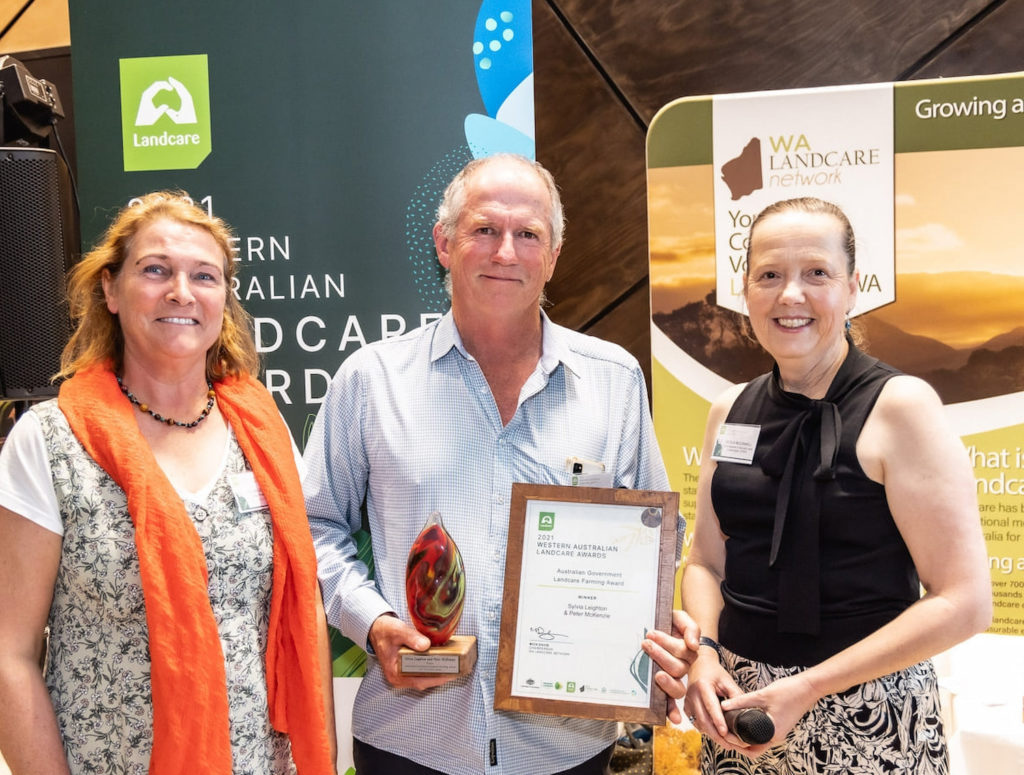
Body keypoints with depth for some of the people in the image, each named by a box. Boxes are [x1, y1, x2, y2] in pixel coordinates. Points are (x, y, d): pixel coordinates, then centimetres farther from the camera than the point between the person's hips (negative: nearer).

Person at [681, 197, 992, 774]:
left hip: (868, 719, -4)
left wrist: (806, 688, -18)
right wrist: (704, 653, -8)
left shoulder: (901, 407, -12)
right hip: (738, 705, 5)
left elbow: (964, 602, -15)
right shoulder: (730, 412, 3)